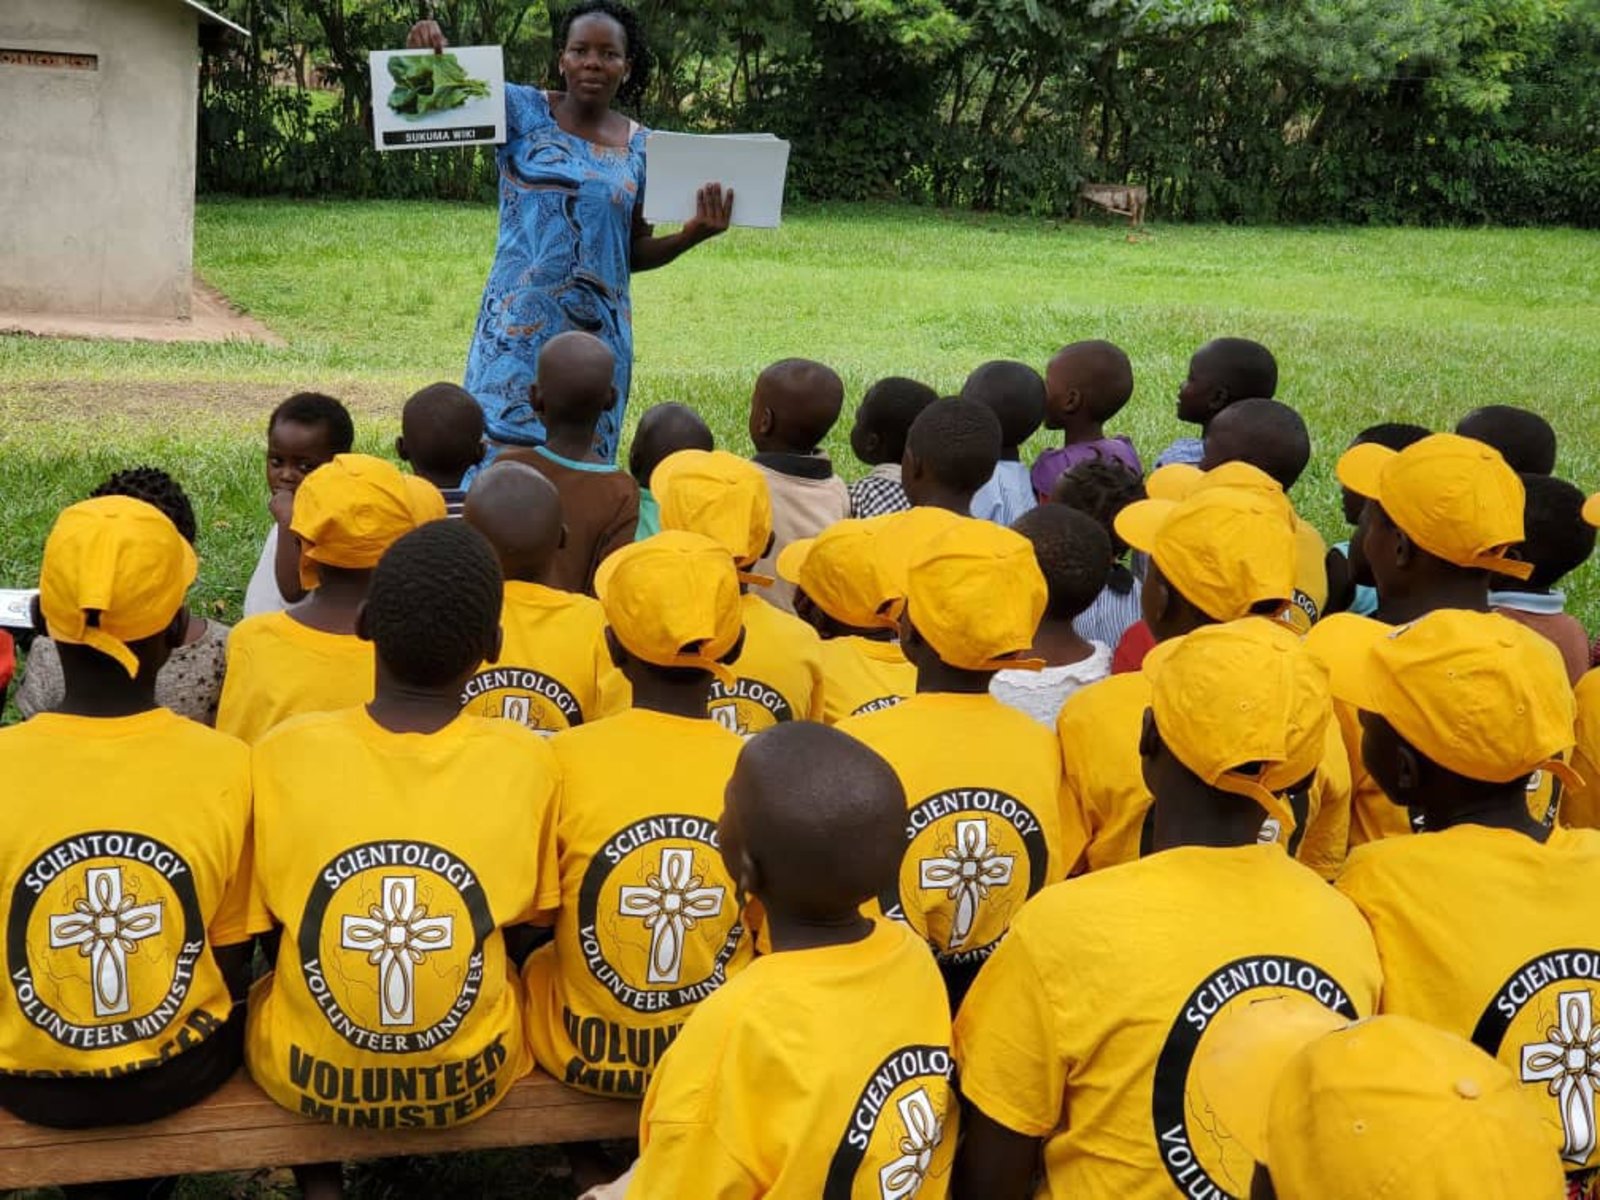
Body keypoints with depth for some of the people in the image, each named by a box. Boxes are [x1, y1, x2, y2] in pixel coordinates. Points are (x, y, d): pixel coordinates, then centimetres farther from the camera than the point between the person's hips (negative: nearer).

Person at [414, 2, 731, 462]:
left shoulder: (640, 146, 8)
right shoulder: (521, 110, 1)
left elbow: (634, 252, 12)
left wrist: (691, 234, -4)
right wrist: (422, 52, -28)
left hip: (599, 334, 3)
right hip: (519, 326, -3)